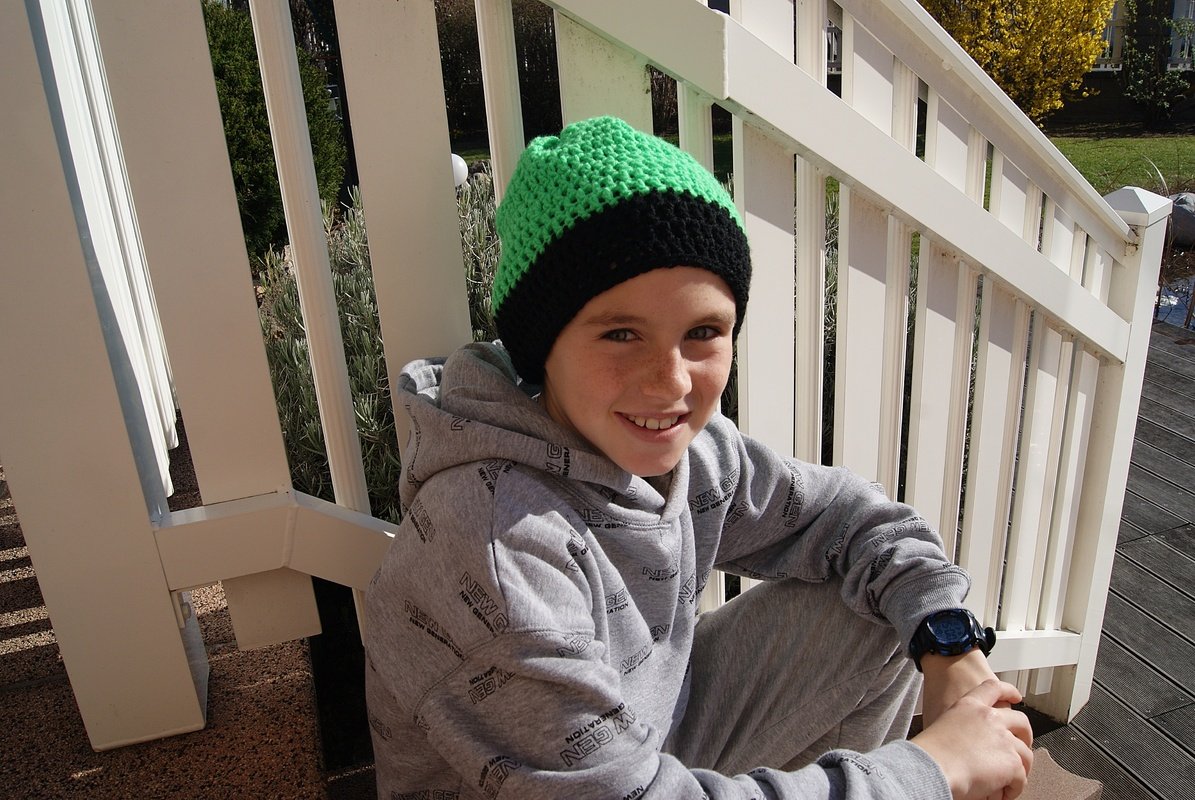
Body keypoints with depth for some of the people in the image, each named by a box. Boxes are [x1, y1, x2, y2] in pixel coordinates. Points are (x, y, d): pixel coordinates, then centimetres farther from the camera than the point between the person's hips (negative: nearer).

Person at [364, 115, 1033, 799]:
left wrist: (952, 644, -15)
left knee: (881, 617, 1)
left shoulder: (688, 445, -13)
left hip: (663, 733, 6)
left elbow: (843, 513, 2)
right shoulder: (491, 544, -34)